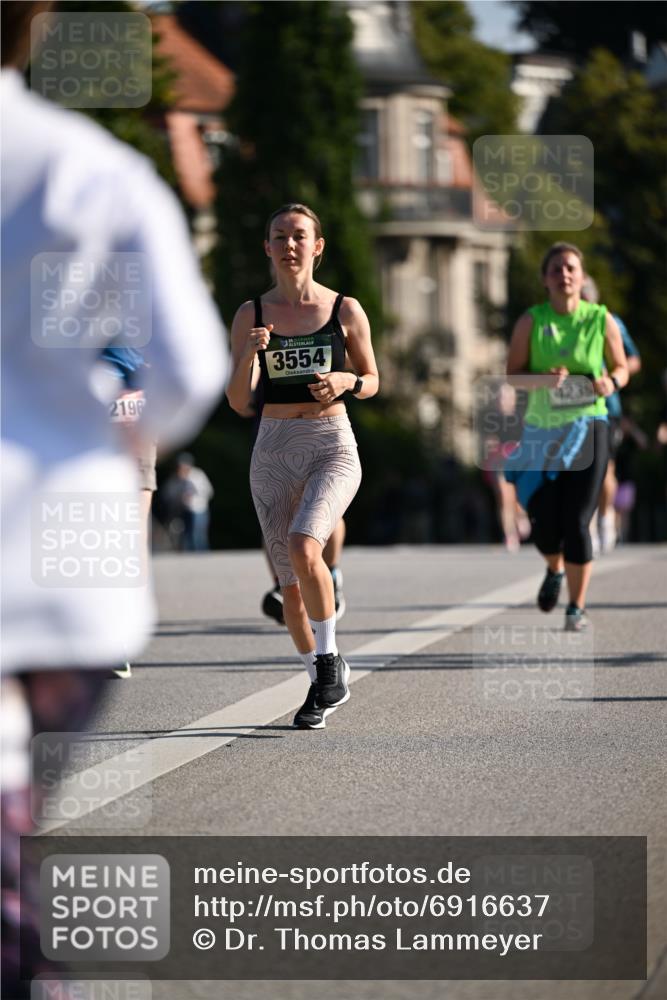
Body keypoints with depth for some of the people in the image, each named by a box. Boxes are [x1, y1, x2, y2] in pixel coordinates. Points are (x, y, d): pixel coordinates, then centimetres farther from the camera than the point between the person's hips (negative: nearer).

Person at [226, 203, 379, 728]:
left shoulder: (345, 309, 0)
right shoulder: (251, 314, 3)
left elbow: (373, 381, 11)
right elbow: (238, 401, 0)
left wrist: (347, 381, -11)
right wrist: (249, 355, -18)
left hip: (333, 448, -3)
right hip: (274, 452, 3)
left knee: (303, 548, -28)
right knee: (289, 580, 4)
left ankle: (329, 657, -9)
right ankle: (325, 682, 23)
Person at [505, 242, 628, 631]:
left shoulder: (601, 320, -2)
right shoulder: (531, 321, -2)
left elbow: (621, 368, 9)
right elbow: (513, 374, 0)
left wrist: (611, 382, -15)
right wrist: (543, 378, -20)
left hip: (588, 427, -1)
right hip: (542, 429, 1)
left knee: (576, 523, -9)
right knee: (545, 523, 0)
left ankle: (578, 607, 4)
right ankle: (555, 571, 36)